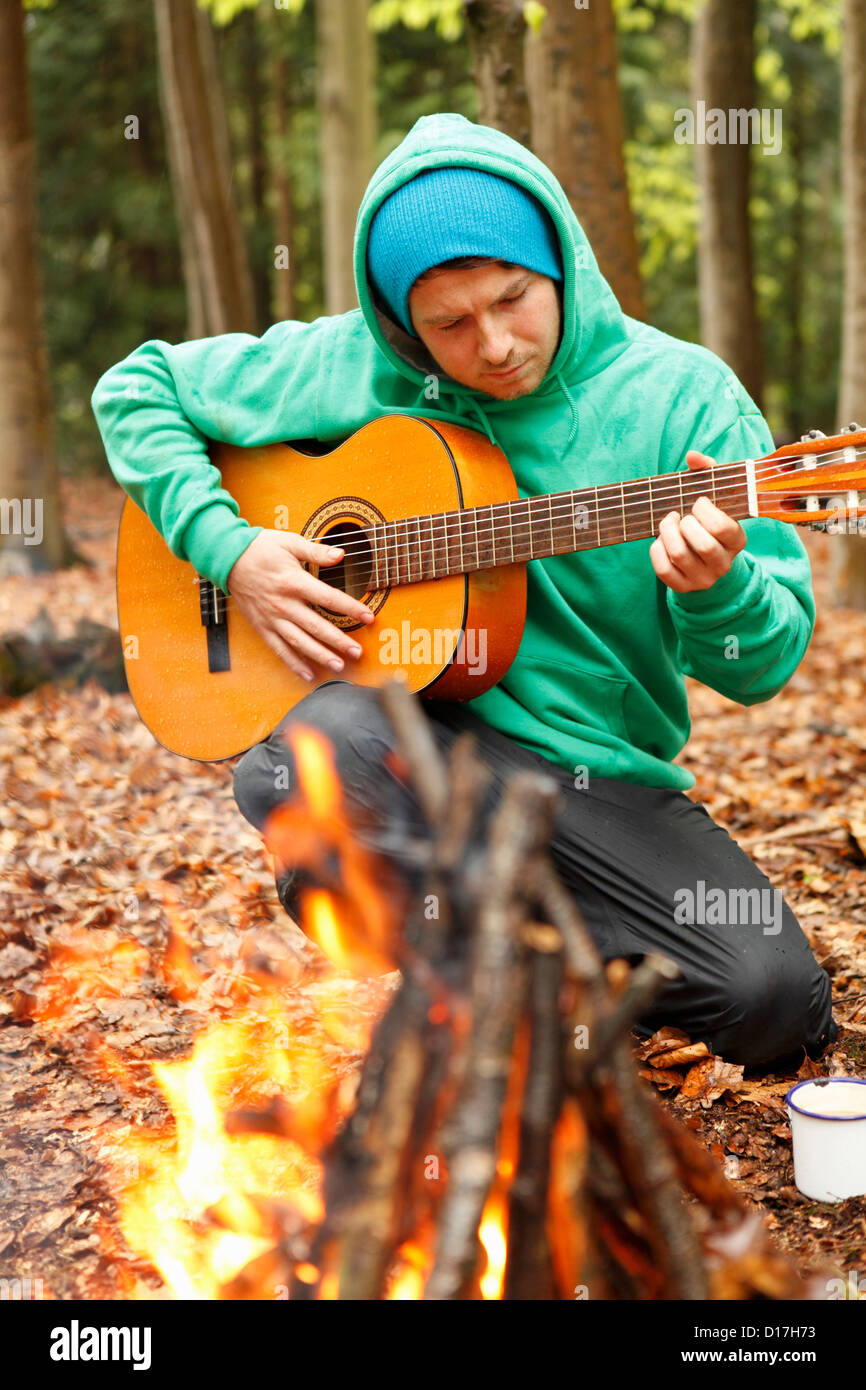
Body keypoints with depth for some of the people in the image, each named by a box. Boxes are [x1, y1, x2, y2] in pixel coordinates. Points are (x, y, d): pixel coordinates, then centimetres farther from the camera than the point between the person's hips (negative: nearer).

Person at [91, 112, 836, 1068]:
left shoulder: (679, 394, -4)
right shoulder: (354, 369, -1)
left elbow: (765, 664, -3)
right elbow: (138, 387, 9)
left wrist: (716, 587, -28)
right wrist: (230, 551, -6)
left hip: (603, 775, 1)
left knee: (775, 1004, -19)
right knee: (314, 751, -37)